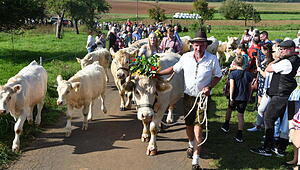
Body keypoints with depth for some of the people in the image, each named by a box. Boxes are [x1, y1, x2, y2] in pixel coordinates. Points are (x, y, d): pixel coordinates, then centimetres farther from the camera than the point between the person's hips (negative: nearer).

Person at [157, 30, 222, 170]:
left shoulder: (212, 59, -9)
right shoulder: (186, 57, -2)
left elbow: (218, 75, 3)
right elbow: (174, 68, 10)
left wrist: (209, 87, -13)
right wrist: (157, 73, 6)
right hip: (188, 95, 3)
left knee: (198, 126, -9)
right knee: (188, 124, 16)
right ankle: (192, 145, 47)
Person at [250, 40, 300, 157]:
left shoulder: (286, 62, -19)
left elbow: (268, 69, -12)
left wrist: (277, 59, -2)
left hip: (280, 97, -10)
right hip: (290, 96, 10)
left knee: (268, 120, -2)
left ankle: (267, 149, 3)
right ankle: (281, 149, 20)